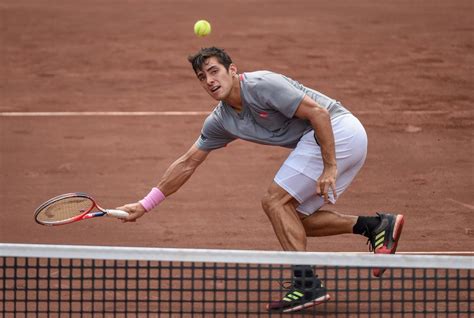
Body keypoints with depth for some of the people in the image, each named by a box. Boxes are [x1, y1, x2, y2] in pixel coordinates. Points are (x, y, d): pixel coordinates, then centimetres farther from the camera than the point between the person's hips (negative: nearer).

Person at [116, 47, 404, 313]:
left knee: (276, 201, -11)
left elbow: (318, 112, -21)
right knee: (296, 218, 9)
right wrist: (145, 205, 15)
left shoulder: (261, 85, -17)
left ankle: (307, 284, -15)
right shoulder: (221, 121, 9)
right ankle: (375, 225, 7)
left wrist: (329, 167, -24)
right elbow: (187, 164, 16)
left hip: (339, 129, -9)